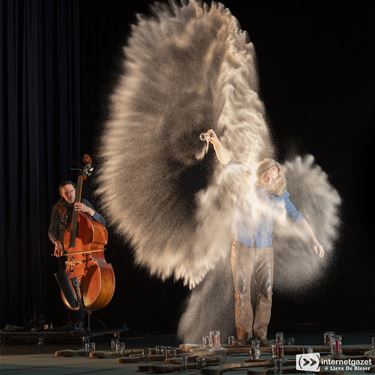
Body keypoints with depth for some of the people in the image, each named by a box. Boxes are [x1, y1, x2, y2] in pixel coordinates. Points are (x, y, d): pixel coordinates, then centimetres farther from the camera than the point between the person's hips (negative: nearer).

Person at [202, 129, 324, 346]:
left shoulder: (280, 196, 5)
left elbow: (297, 217, 7)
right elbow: (228, 161, -10)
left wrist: (314, 240, 1)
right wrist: (217, 143, -25)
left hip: (266, 250, 2)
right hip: (242, 247, -2)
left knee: (265, 292, 0)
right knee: (243, 292, 0)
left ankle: (261, 332, 7)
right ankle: (244, 333, 7)